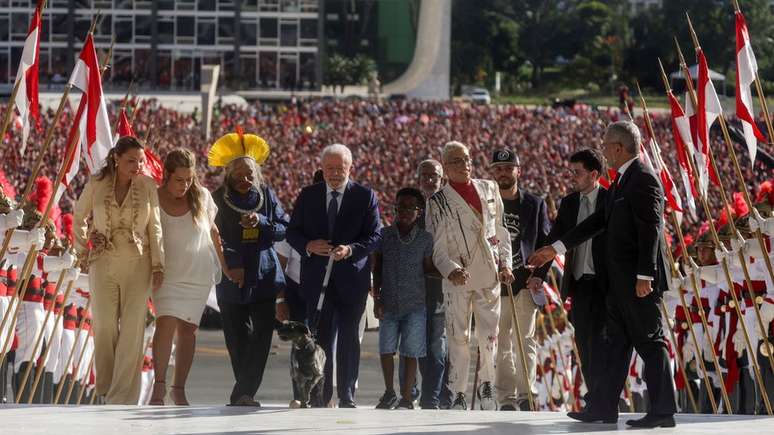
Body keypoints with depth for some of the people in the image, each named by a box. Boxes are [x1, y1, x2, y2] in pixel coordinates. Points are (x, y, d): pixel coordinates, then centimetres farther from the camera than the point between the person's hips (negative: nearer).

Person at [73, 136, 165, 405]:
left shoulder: (147, 186, -1)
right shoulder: (97, 184, -1)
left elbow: (155, 228, 4)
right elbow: (79, 218, 15)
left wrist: (158, 264, 0)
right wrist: (82, 249, 12)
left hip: (137, 263, 0)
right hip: (103, 262, 0)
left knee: (132, 328, -5)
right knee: (104, 326, 1)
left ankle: (122, 397, -5)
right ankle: (106, 387, 16)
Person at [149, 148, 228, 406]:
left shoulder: (201, 196, -1)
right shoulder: (153, 199, -7)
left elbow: (213, 232, 12)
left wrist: (224, 265, 14)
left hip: (199, 274, 2)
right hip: (167, 274, -2)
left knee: (187, 328, 4)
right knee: (166, 322, -18)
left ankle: (179, 389, 11)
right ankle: (159, 387, -16)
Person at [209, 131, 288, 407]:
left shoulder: (266, 195, 6)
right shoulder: (218, 199, -1)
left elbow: (284, 228, 7)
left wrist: (261, 223, -12)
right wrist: (230, 264, -18)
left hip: (264, 277, 1)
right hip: (232, 278, -1)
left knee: (262, 334, -9)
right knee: (237, 338, 3)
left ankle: (243, 392, -11)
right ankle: (246, 391, 15)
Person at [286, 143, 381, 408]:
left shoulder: (365, 196, 1)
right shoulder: (308, 196, 8)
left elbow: (375, 236, -3)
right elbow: (292, 232, 9)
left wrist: (350, 250, -20)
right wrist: (308, 246, -12)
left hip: (352, 279, -1)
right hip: (316, 277, 1)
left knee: (349, 339, 3)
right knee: (321, 338, 2)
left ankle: (346, 396, 9)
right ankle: (320, 396, 4)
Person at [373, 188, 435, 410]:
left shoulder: (425, 239, 0)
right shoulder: (384, 235, 2)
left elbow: (429, 270, 6)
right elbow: (377, 269, 7)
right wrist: (377, 298, 1)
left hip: (414, 305, -1)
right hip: (389, 304, 1)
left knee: (410, 353, 0)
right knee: (386, 349, 4)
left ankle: (407, 398, 9)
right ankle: (389, 393, 23)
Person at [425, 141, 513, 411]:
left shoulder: (489, 189, 13)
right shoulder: (438, 202, 2)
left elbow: (500, 229, 18)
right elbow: (437, 247, -2)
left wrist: (505, 263, 8)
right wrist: (451, 270, -18)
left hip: (490, 275, 2)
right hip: (457, 278, -2)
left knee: (489, 333, 0)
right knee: (458, 337, -3)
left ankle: (486, 385, 19)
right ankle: (458, 393, 4)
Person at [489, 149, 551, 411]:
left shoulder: (535, 205, 9)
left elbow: (545, 243, 8)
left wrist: (539, 276, -5)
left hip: (525, 283, 0)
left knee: (525, 341, -4)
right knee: (501, 344, 0)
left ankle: (527, 394, -1)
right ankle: (506, 398, 2)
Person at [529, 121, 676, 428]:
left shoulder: (643, 179, -14)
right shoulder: (621, 180, 17)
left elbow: (650, 229, -20)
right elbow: (600, 220, 22)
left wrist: (645, 275, -24)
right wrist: (556, 249, 22)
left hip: (639, 279, -10)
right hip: (621, 280, 10)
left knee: (650, 342, -6)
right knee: (615, 342, 13)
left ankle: (663, 411, -3)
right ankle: (603, 406, 17)